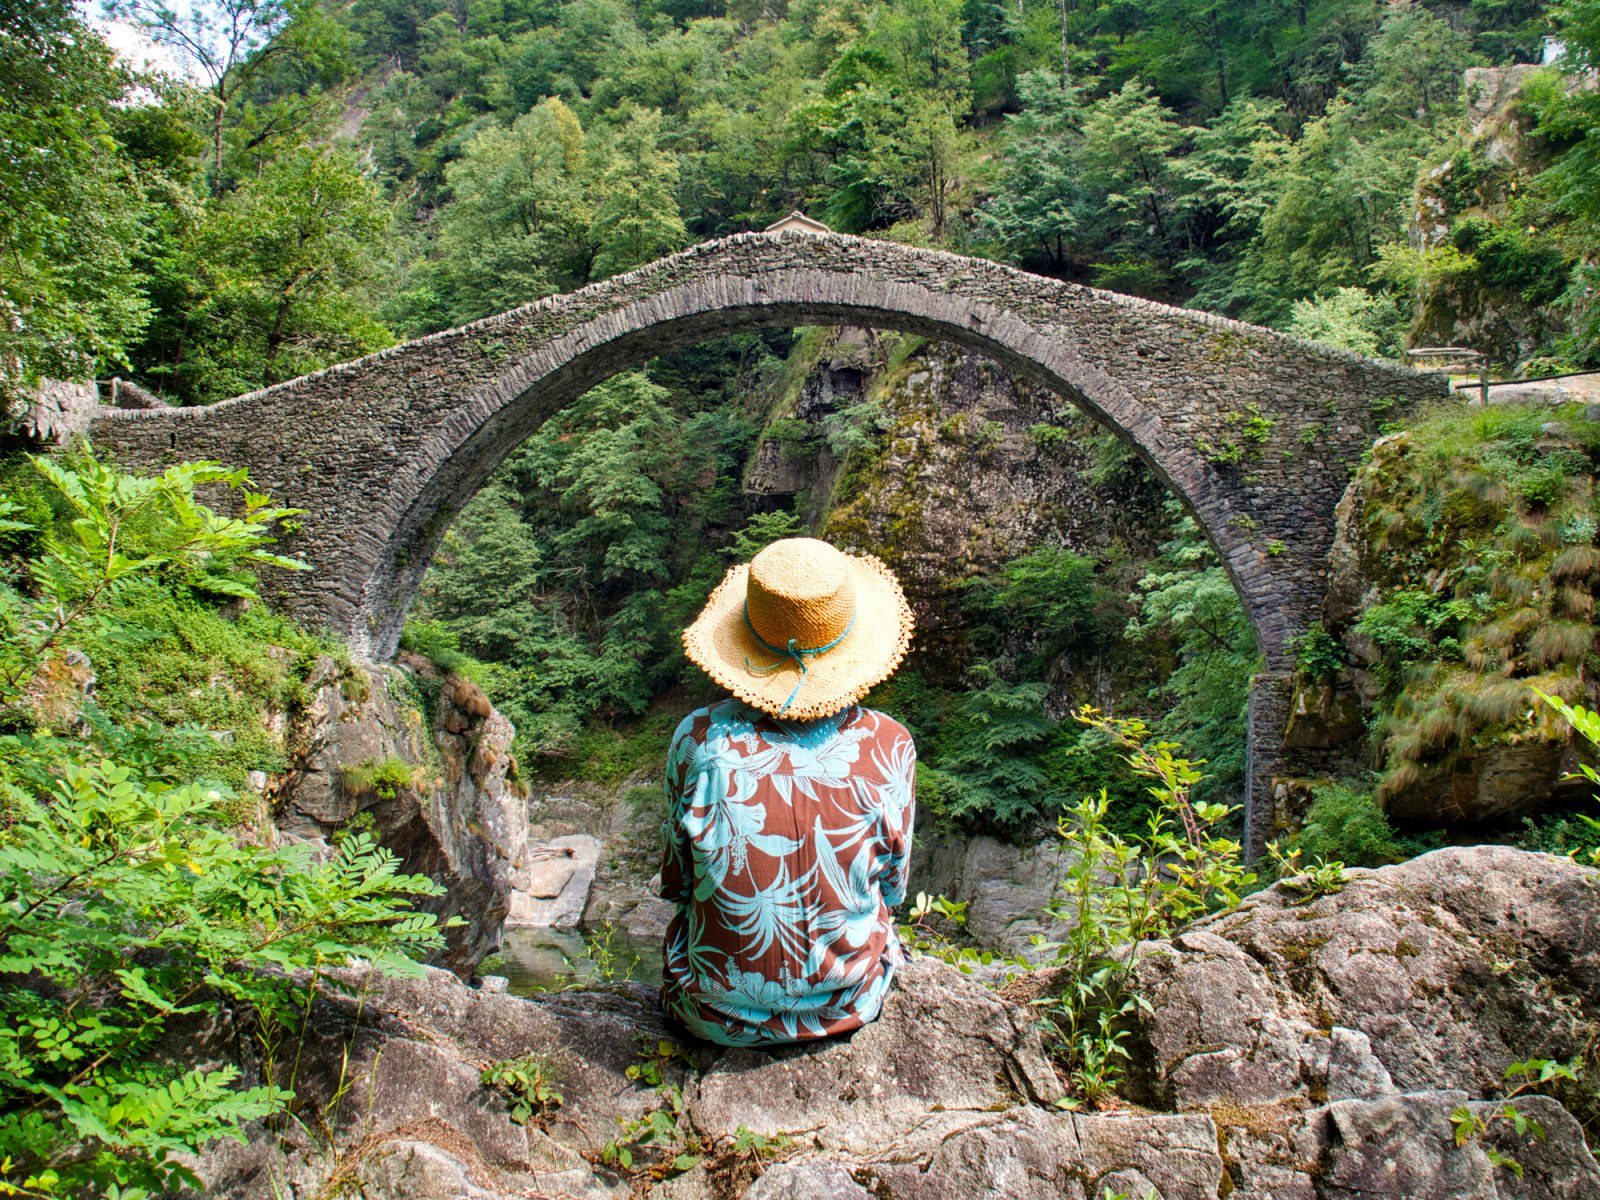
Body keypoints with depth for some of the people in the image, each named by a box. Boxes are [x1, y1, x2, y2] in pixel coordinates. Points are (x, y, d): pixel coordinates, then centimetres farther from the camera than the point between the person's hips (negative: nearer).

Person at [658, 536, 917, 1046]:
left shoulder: (699, 740, -20)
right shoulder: (888, 746, -18)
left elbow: (675, 882, -4)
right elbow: (892, 888, -3)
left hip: (721, 1016, 0)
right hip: (848, 1006, 1)